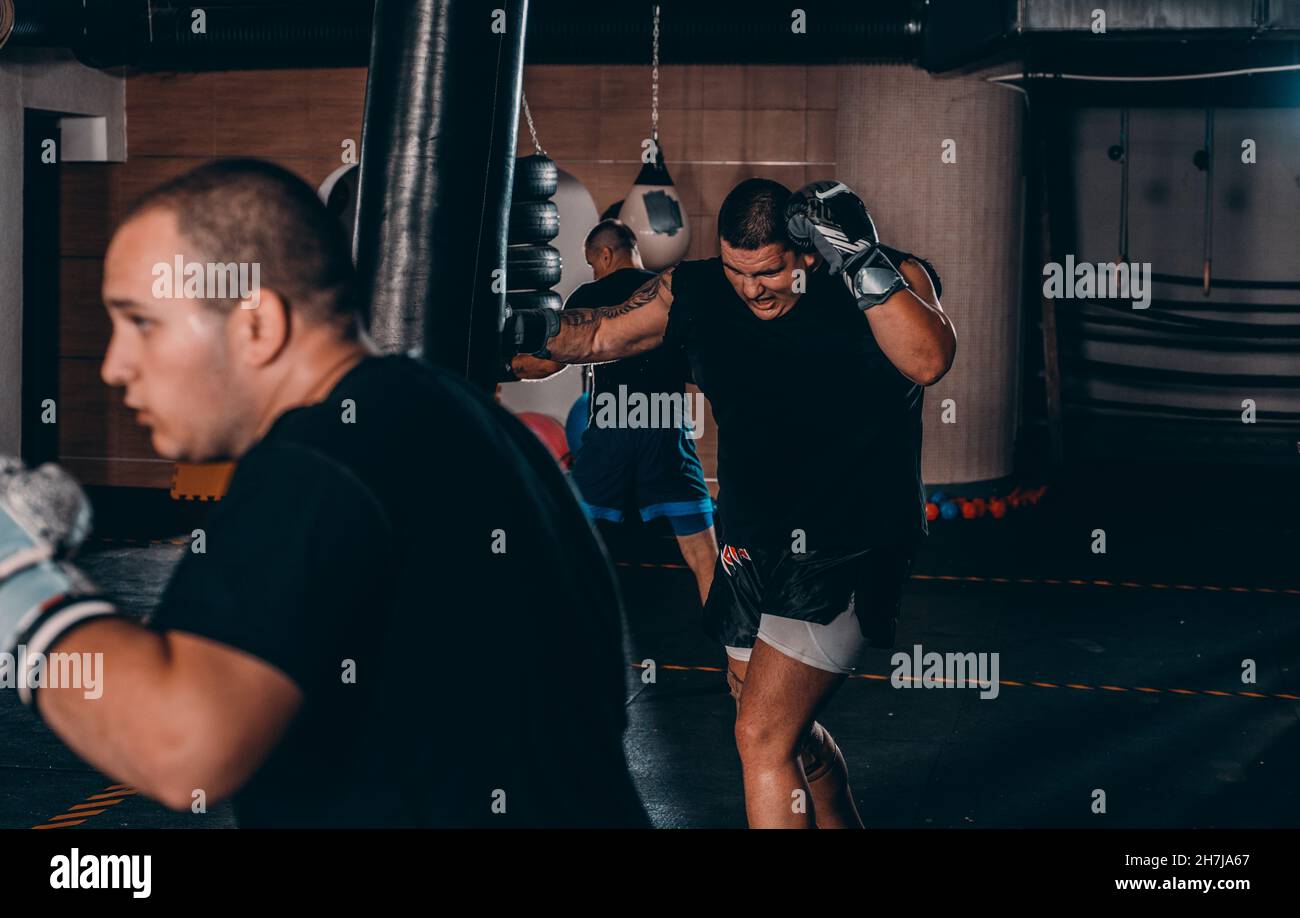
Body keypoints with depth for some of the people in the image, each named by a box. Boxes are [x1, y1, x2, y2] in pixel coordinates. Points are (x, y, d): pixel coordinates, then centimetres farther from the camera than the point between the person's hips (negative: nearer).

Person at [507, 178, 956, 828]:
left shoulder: (892, 279, -13)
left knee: (764, 738, -14)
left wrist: (863, 263, -38)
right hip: (753, 548, 6)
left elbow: (929, 360, -31)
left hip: (847, 552, -6)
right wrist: (510, 328, -3)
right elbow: (599, 334, 10)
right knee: (786, 733, 21)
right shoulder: (699, 293, -2)